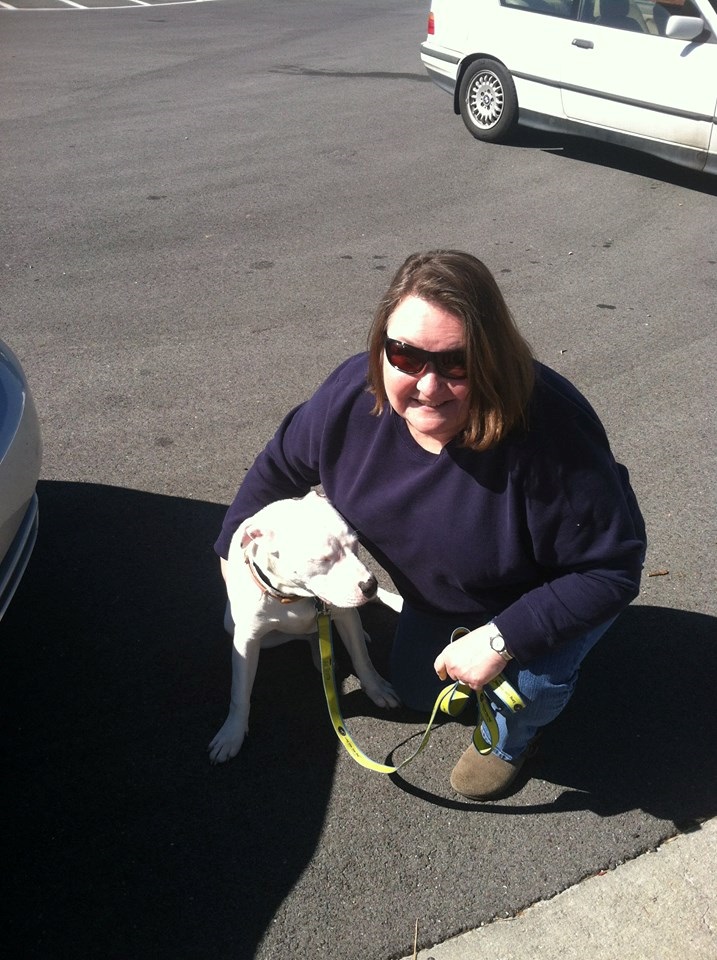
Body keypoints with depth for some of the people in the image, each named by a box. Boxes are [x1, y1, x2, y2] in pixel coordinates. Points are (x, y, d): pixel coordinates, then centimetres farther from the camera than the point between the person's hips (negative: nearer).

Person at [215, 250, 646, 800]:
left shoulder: (549, 433, -44)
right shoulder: (350, 398, -28)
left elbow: (612, 567, -33)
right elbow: (281, 465, -7)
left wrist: (503, 639, -37)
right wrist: (233, 545, 4)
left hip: (551, 590, -4)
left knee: (533, 679, -30)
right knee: (417, 692, 16)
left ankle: (513, 737, 6)